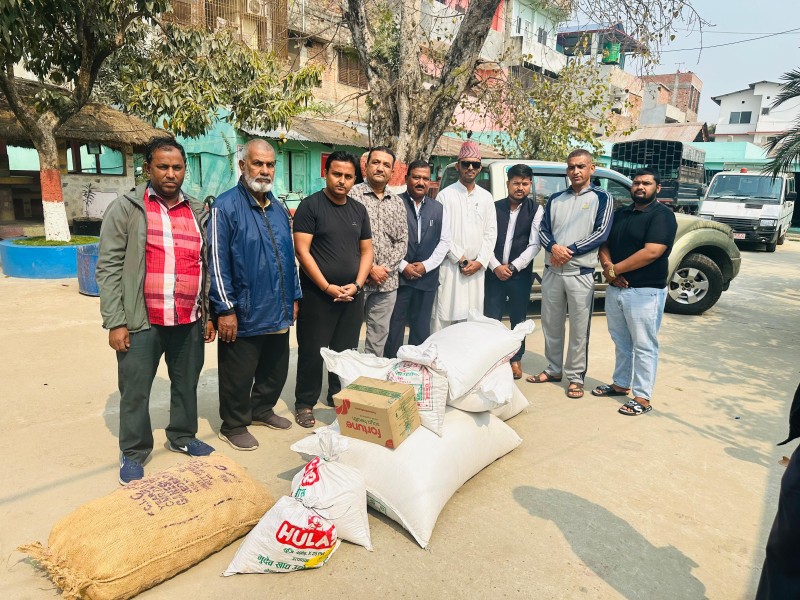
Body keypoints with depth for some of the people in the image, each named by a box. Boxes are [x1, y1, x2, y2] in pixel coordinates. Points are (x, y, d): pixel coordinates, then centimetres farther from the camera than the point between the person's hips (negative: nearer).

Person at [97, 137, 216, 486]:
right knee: (135, 392, 8)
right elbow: (109, 268, -7)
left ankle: (182, 437, 37)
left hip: (190, 321, 4)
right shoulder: (126, 209, -3)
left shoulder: (198, 213, 10)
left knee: (187, 384, 17)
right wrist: (115, 322, -11)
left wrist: (208, 314, 12)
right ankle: (133, 453, 27)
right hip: (142, 322, -4)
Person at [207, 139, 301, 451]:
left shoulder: (278, 209, 11)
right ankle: (234, 425, 28)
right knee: (238, 375, 8)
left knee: (276, 368, 19)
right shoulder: (226, 206, -11)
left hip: (278, 312, 7)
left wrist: (293, 297, 14)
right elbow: (217, 261, -15)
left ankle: (262, 410, 41)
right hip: (244, 314, -7)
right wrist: (225, 309, -17)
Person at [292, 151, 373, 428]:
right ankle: (305, 404, 19)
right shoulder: (310, 206, -6)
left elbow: (366, 251, 12)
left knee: (346, 351, 12)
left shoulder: (359, 210, 11)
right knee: (312, 352, 3)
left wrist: (357, 284, -4)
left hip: (352, 296, 5)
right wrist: (328, 287, -15)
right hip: (317, 295, -5)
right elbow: (302, 251, -12)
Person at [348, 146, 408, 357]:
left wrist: (385, 268, -5)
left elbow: (402, 241, 10)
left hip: (387, 282, 5)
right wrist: (370, 268, -13)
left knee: (379, 337, 12)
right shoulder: (352, 194, -4)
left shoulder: (397, 203, 13)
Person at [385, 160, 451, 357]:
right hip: (398, 276, -4)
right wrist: (403, 266, -11)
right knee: (395, 326, 3)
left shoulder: (438, 208, 11)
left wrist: (426, 265, -4)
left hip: (427, 277, 4)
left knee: (422, 328, 12)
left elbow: (444, 241, 9)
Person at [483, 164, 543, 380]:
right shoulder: (495, 207, 3)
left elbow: (535, 244, -6)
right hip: (494, 272, 1)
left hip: (521, 274, -1)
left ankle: (516, 359, 25)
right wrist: (496, 266, -10)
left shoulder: (535, 210, -1)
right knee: (491, 318, 4)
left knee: (518, 319, 10)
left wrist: (513, 267, -12)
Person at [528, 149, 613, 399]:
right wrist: (553, 246, -14)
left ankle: (576, 377, 11)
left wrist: (570, 251, -15)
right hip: (552, 271, 4)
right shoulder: (555, 199, 15)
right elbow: (543, 229, 7)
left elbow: (601, 233, -7)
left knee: (579, 329, 0)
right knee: (551, 324, 12)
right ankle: (553, 369, 26)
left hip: (580, 273, -4)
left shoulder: (601, 198, 3)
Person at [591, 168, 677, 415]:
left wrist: (614, 269, -14)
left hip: (645, 292, -7)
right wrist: (607, 267, -10)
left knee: (644, 346, 0)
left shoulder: (662, 215, -9)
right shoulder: (620, 214, 13)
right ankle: (621, 384, 31)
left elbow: (651, 253, -20)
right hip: (615, 289, 7)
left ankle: (643, 398, 8)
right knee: (621, 342, 17)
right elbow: (604, 244, 11)